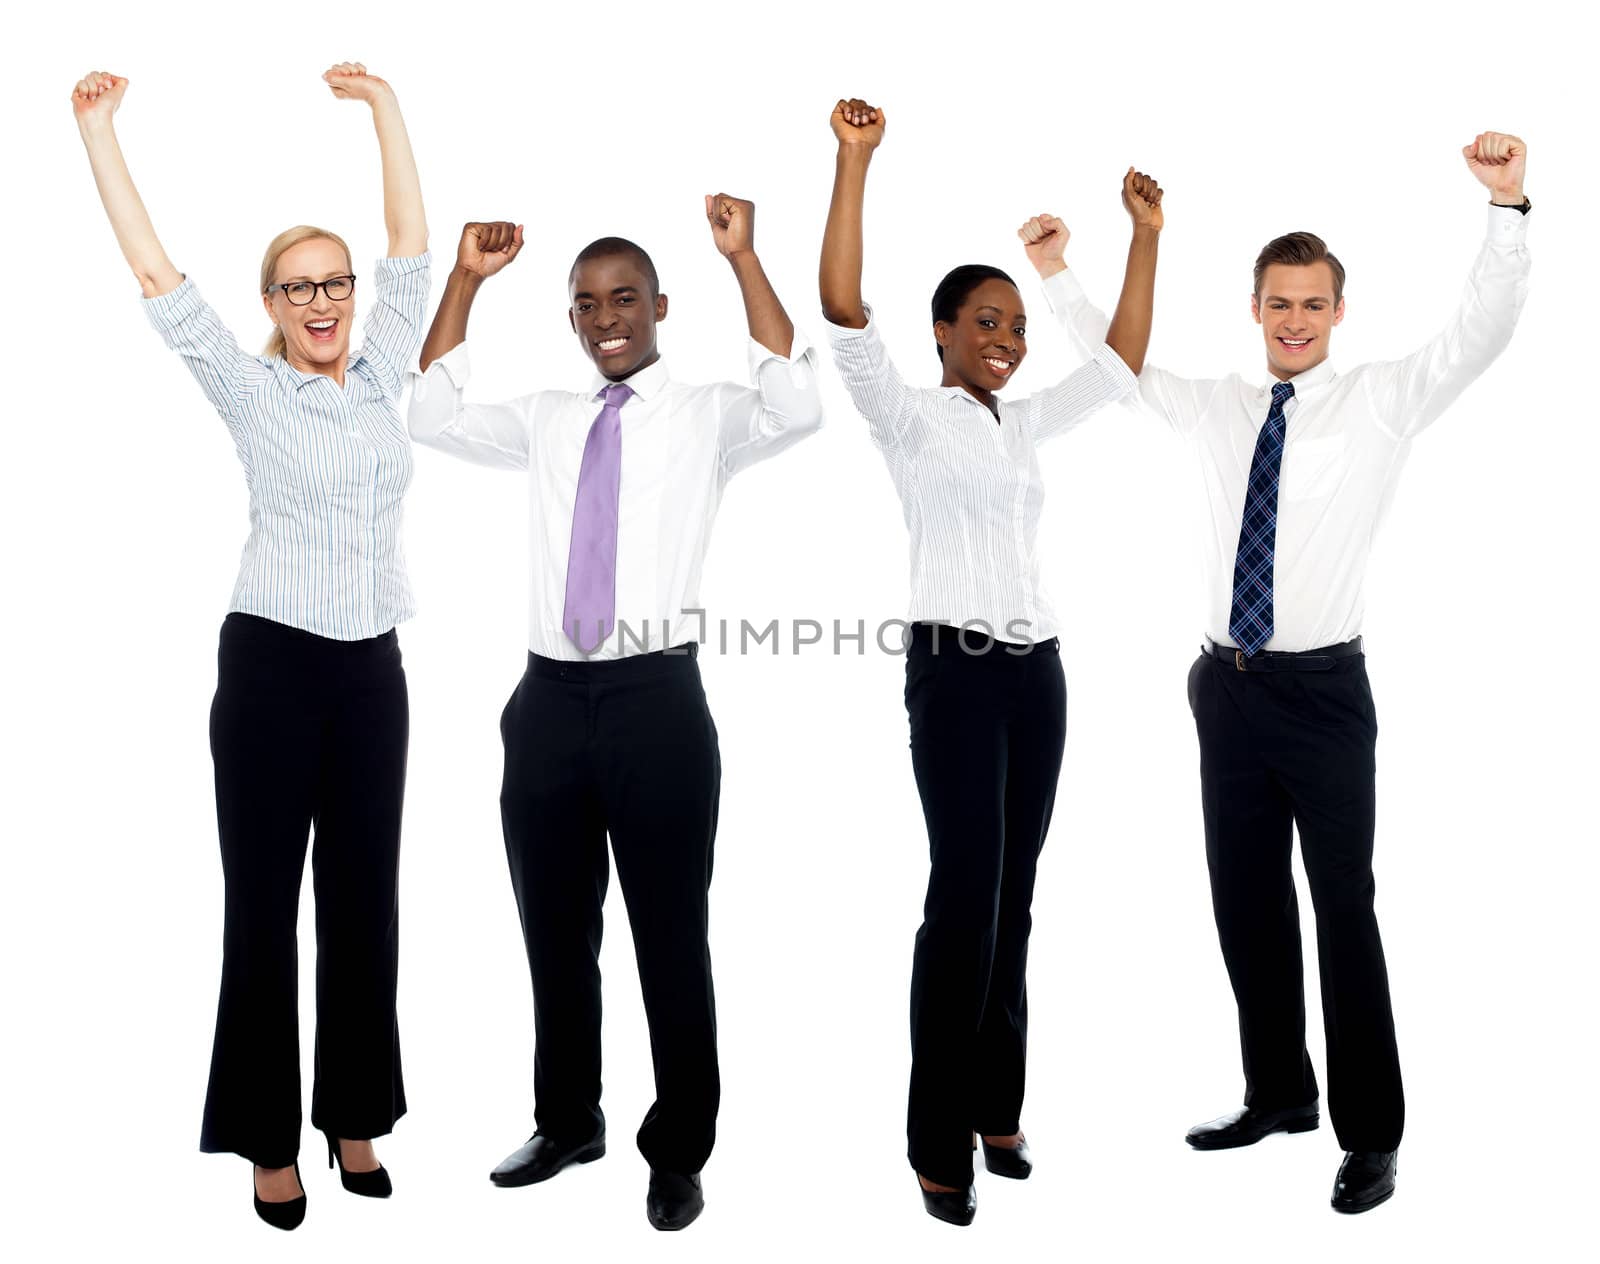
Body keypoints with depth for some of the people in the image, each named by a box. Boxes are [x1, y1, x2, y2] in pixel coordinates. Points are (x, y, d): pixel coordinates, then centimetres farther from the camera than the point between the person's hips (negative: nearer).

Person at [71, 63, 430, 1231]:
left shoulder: (381, 376, 8)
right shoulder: (249, 388, -1)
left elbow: (412, 241, 10)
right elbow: (155, 270, -4)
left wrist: (384, 102, 11)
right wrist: (99, 129, -5)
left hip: (372, 668, 4)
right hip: (272, 664, -3)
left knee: (364, 903, 10)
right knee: (263, 907, 3)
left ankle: (355, 1117, 23)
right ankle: (272, 1140, 15)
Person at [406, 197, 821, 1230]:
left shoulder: (708, 415, 1)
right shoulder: (546, 420, 14)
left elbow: (797, 407, -18)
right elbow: (433, 416, 7)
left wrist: (745, 259, -20)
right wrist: (466, 283, 1)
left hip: (657, 698, -4)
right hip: (550, 698, 4)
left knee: (671, 937, 4)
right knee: (556, 932, 15)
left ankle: (680, 1152, 19)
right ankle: (568, 1123, 33)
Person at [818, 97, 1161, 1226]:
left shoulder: (1028, 421, 15)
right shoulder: (911, 415, -3)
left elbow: (1123, 361, 22)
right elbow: (844, 308, -16)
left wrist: (1146, 236, 18)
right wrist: (854, 160, -20)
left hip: (1038, 669, 7)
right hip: (956, 669, -7)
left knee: (1013, 898, 9)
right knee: (965, 898, -9)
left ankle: (996, 1112, 20)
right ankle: (938, 1145, 1)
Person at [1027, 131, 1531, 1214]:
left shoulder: (1384, 401, -1)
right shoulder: (1220, 409, 12)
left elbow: (1485, 330, -13)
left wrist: (1508, 204, -25)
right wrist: (1056, 273, 15)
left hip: (1323, 688, -5)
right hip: (1230, 686, 5)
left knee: (1344, 910, -1)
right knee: (1245, 903, 12)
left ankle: (1371, 1135, 11)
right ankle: (1279, 1094, 29)